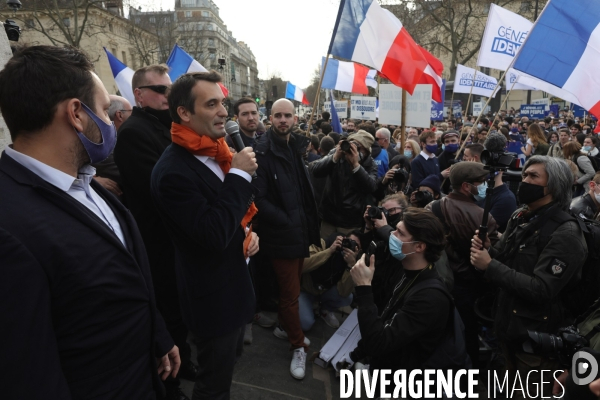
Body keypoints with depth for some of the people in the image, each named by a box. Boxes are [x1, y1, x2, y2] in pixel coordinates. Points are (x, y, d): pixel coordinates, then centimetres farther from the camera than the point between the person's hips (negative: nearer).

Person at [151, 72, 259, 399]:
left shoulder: (217, 155, 2)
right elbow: (214, 235, -32)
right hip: (214, 295, -8)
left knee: (228, 364, 30)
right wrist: (239, 174, -27)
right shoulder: (173, 171, -26)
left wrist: (247, 232, -2)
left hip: (235, 283, 9)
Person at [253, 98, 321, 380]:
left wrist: (310, 225, 7)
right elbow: (259, 198, -21)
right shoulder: (262, 151, -14)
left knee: (292, 288, 21)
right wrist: (286, 221, -19)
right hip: (282, 235, -7)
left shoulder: (297, 147, 9)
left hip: (301, 231, 7)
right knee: (291, 293, 6)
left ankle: (285, 327, 44)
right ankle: (298, 346, 26)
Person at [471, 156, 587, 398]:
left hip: (537, 337, -7)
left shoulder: (565, 233, -20)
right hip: (509, 325, 7)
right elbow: (506, 261, 8)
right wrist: (487, 250, -13)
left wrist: (489, 266, -27)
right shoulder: (520, 218, 2)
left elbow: (541, 290, -27)